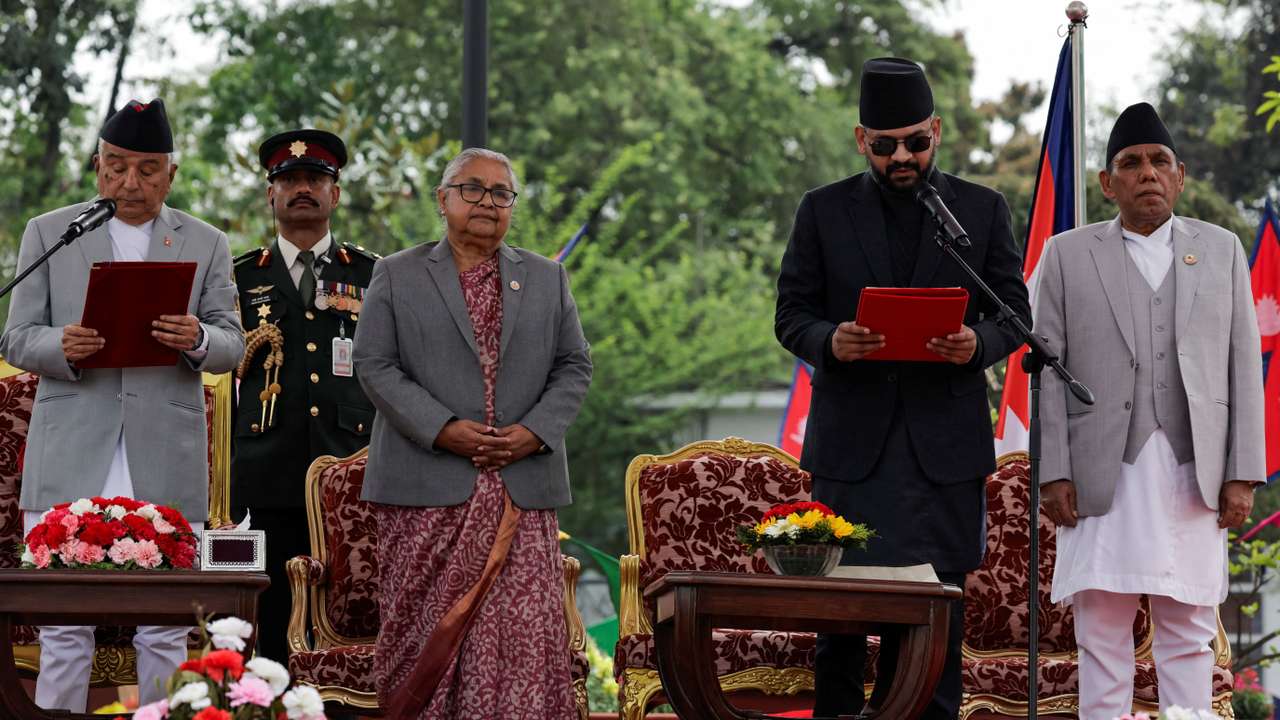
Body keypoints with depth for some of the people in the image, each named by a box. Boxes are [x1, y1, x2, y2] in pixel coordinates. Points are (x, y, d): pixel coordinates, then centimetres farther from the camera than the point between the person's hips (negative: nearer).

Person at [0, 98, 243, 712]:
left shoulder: (206, 245, 13)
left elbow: (231, 345, 7)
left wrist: (198, 340, -17)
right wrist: (61, 348, -17)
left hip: (167, 465, 1)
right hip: (71, 461, -1)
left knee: (164, 632, 2)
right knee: (65, 629, -2)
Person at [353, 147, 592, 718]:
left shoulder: (547, 280, 16)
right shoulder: (397, 276, 8)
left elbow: (573, 367, 11)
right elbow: (374, 365, -1)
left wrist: (534, 432, -6)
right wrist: (442, 429, -12)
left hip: (522, 489, 2)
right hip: (427, 489, -2)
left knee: (526, 628, -6)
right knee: (423, 628, -2)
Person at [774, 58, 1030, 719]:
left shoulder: (982, 210, 9)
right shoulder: (824, 211, 8)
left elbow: (1014, 311, 9)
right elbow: (790, 314, 6)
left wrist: (978, 343, -14)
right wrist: (829, 341, -17)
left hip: (945, 439, 0)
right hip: (851, 438, 0)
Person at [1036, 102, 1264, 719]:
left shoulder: (1221, 250, 12)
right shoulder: (1068, 255, 8)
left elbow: (1244, 366, 8)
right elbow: (1049, 369, 4)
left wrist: (1242, 475, 0)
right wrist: (1054, 473, -5)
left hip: (1194, 475, 1)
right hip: (1104, 475, -1)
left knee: (1189, 633, 2)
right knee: (1102, 632, -2)